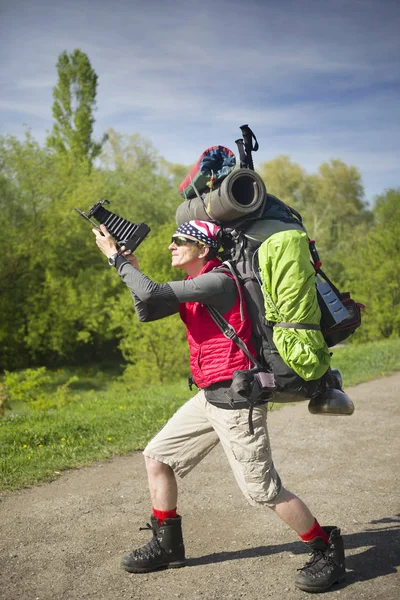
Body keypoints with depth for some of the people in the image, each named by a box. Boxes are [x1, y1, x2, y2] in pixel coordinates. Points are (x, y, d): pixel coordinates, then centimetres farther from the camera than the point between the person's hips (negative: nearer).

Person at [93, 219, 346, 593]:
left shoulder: (218, 281, -17)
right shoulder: (193, 285, 12)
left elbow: (152, 293, -24)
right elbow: (146, 312, 11)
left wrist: (116, 257, -11)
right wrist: (132, 269, 2)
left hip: (235, 398, -10)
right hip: (210, 395, 10)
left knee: (263, 490, -5)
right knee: (157, 456, 13)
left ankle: (328, 551, 15)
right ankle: (166, 546, 26)